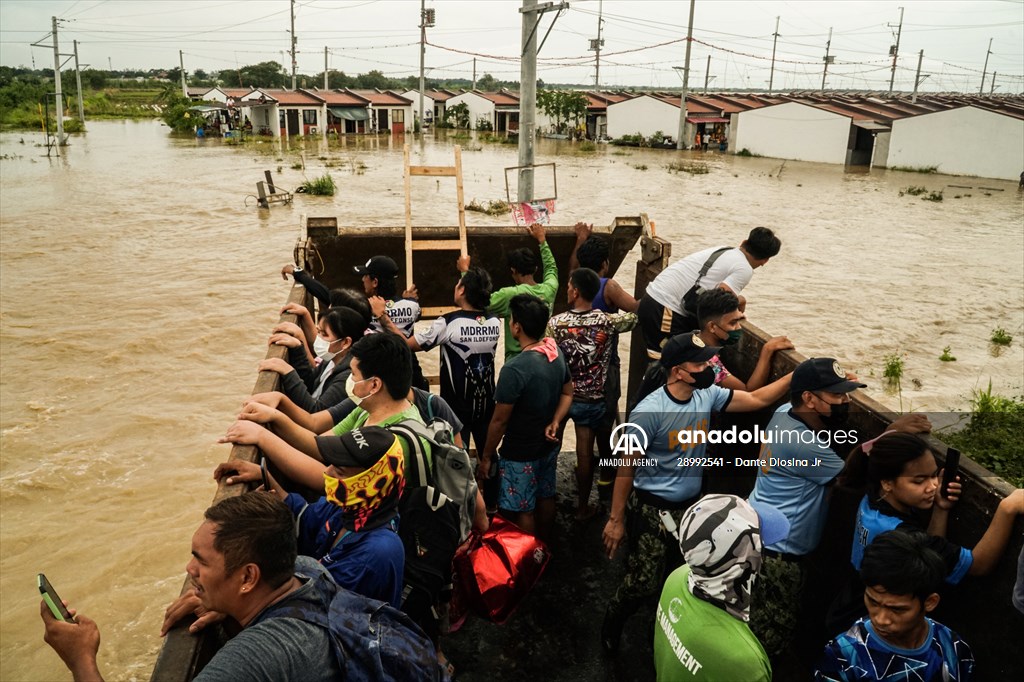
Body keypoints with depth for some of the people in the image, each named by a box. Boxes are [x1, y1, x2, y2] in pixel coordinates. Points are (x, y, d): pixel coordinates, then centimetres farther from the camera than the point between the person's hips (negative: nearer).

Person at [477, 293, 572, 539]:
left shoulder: (515, 368, -29)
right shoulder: (557, 353, -5)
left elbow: (499, 420, -22)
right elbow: (567, 394, 7)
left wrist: (486, 457, -10)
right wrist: (554, 423, -5)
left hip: (520, 453, -8)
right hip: (549, 446, 8)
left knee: (522, 511, 9)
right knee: (545, 497, 24)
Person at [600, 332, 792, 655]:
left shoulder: (707, 395, -7)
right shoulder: (649, 412, -25)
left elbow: (756, 399, 0)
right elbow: (626, 468, -18)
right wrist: (615, 520, -13)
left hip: (690, 504, 6)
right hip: (651, 508, -6)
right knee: (644, 584, 1)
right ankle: (611, 623, 32)